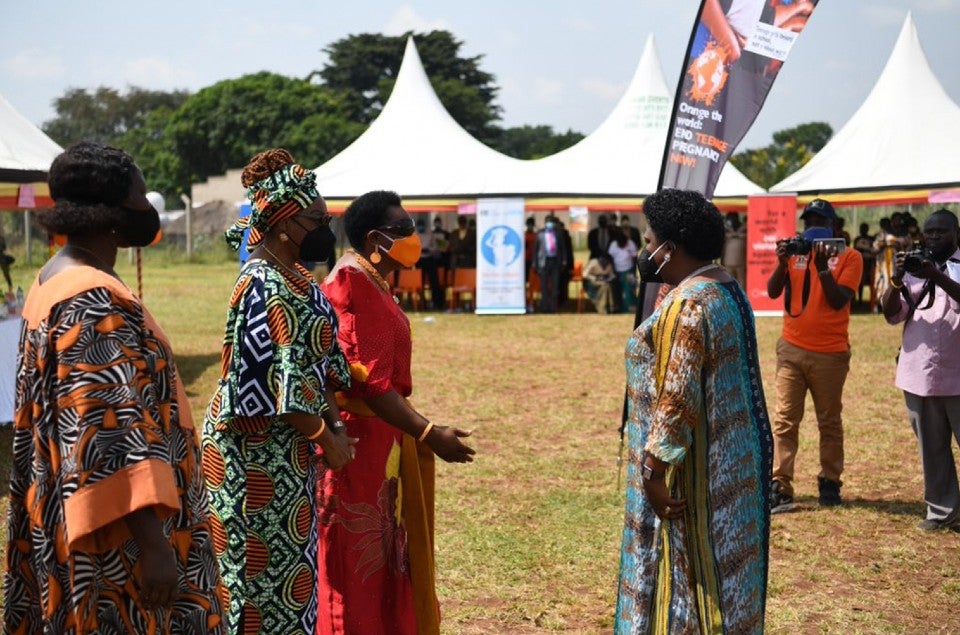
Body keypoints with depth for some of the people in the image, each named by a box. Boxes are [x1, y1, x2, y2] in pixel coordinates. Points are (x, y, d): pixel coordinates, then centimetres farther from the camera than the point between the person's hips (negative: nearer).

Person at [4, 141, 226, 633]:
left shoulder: (56, 279, 9)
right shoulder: (94, 302, -22)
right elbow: (111, 431, -27)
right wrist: (153, 545, -28)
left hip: (69, 514, 10)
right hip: (116, 534, -10)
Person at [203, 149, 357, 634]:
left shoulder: (296, 279, 10)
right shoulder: (265, 288, -20)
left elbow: (319, 362, 13)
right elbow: (277, 383, -22)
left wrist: (334, 425, 2)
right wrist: (325, 436, -14)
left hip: (289, 451, 9)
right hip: (259, 453, -9)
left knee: (292, 559, 17)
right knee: (267, 565, 1)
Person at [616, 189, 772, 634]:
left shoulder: (686, 306, -21)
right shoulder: (727, 289, 8)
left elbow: (676, 398, -24)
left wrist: (654, 470, -20)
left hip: (696, 474, -10)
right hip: (732, 461, 10)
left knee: (688, 579, 1)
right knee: (723, 569, 18)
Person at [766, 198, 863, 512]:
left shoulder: (849, 257, 0)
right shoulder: (794, 253, 9)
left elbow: (839, 300, -11)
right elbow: (773, 292, -1)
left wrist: (822, 267, -19)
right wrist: (782, 262, -16)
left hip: (830, 353, -2)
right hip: (791, 349, 2)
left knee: (830, 422, 8)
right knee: (785, 419, -4)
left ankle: (830, 483, 19)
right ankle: (780, 487, -6)